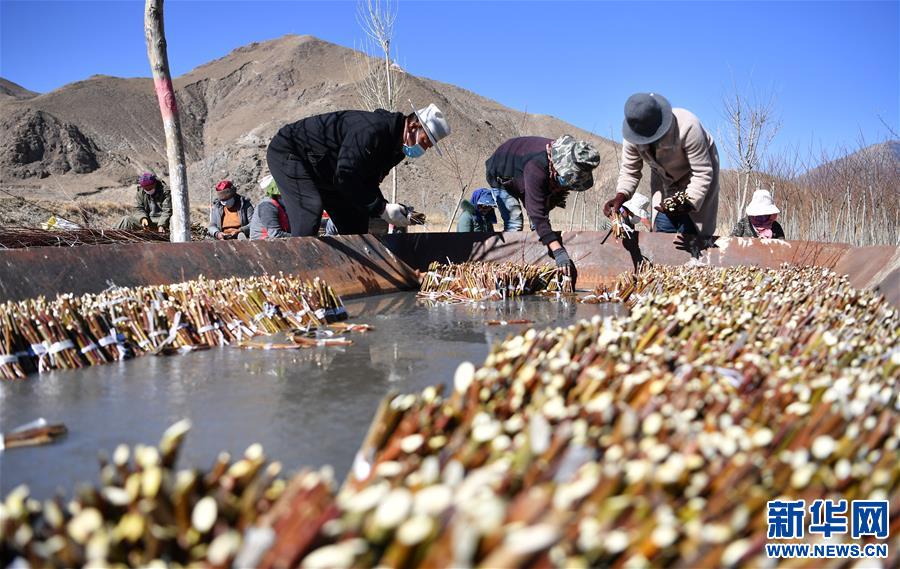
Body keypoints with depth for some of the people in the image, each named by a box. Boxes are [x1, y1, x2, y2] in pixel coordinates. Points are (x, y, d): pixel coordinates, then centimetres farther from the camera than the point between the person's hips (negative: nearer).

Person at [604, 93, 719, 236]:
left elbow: (702, 173, -32)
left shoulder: (687, 127, -37)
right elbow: (629, 171, -12)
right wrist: (620, 197, -32)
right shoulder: (632, 136, -23)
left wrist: (687, 202, -47)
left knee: (689, 230, -12)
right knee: (663, 227, -3)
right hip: (664, 179, 4)